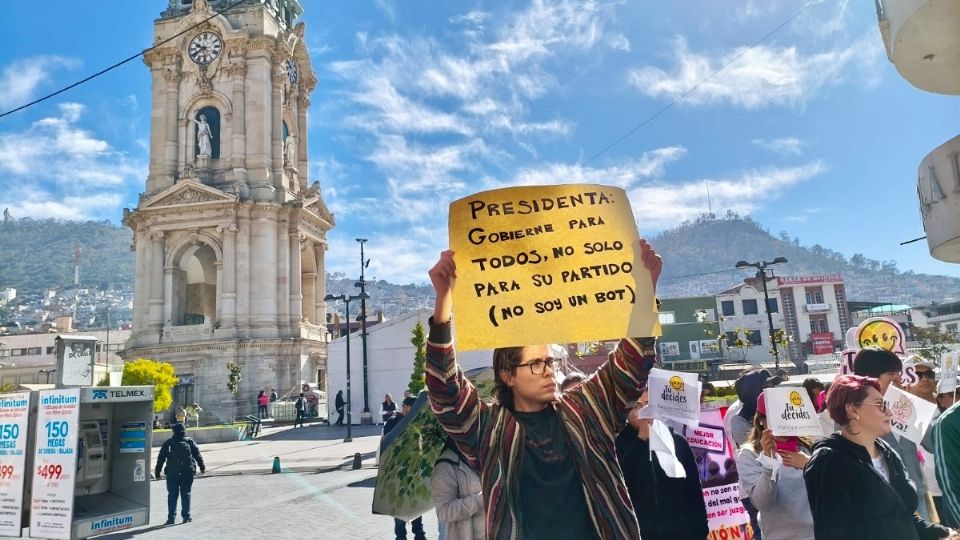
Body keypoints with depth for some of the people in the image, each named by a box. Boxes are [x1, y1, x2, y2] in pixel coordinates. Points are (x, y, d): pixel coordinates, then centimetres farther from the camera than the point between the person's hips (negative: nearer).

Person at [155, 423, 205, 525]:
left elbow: (161, 459, 6)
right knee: (186, 494, 7)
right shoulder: (190, 442, 2)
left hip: (172, 474, 0)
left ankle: (171, 518, 7)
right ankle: (186, 516, 8)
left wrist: (157, 472, 12)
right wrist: (202, 467, 14)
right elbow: (198, 455, 4)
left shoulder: (168, 443, 4)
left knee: (172, 495, 7)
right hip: (187, 473, 0)